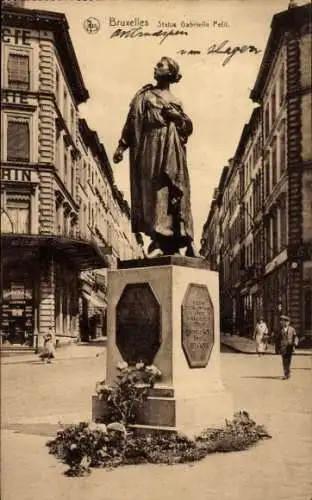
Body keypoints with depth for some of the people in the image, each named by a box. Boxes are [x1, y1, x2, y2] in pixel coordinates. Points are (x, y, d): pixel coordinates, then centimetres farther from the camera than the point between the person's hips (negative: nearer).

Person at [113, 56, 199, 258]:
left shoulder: (176, 102, 21)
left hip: (173, 150, 2)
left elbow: (188, 126, 12)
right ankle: (158, 241, -18)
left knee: (176, 192, -4)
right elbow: (133, 120, 6)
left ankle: (187, 242, -5)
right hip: (152, 146, -2)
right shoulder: (145, 95, 16)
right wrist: (122, 146, -4)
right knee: (154, 191, -12)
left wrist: (174, 115, -6)